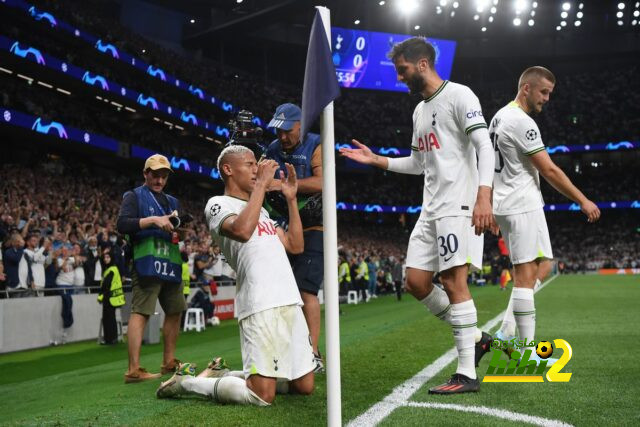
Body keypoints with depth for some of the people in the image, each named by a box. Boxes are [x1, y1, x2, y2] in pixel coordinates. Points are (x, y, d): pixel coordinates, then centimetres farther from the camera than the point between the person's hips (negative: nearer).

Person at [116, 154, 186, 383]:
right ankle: (133, 370, -18)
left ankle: (169, 361, 24)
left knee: (175, 310, 12)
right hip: (146, 262, -8)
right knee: (140, 312, -14)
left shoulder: (172, 201, 25)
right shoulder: (134, 196, 6)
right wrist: (153, 220, -18)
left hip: (171, 264, 8)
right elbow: (122, 225, -10)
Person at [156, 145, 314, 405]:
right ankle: (187, 382, 7)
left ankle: (228, 376, 26)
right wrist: (261, 184, -15)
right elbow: (242, 231, -23)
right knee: (263, 396, -14)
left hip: (291, 302, 9)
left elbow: (295, 246, 24)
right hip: (260, 305, -9)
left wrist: (291, 198, 21)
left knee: (304, 386, 11)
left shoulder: (260, 210, 27)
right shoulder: (218, 204, 0)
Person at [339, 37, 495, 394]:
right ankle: (476, 337, 19)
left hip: (458, 204, -9)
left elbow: (484, 146, -15)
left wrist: (484, 195, -27)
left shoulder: (459, 96, -5)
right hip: (431, 209, 9)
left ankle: (467, 374, -6)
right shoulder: (420, 110, 21)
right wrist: (375, 160, 21)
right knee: (416, 282, 5)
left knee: (454, 281, -12)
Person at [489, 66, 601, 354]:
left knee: (541, 267, 14)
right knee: (526, 275, -8)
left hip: (506, 205, 10)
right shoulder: (522, 122, -16)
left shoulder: (500, 116, 16)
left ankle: (506, 334, 9)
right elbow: (549, 170, -17)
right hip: (523, 206, -10)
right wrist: (583, 201, -9)